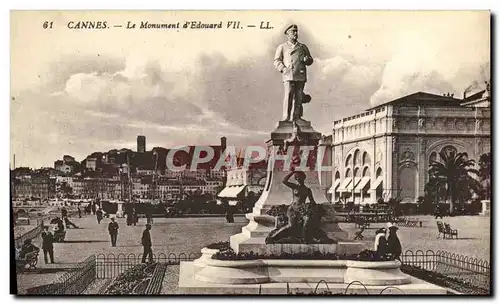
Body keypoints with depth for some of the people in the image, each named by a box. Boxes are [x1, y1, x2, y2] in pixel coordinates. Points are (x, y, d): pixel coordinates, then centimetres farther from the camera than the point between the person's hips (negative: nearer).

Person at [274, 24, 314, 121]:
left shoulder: (303, 47, 23)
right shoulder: (282, 47, 15)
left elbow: (310, 60, 23)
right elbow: (277, 61, 8)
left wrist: (307, 59, -1)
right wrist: (284, 69, -9)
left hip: (301, 76, 3)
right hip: (289, 76, -3)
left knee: (298, 98, -1)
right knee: (288, 96, -14)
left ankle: (296, 119, 3)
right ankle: (286, 119, -14)